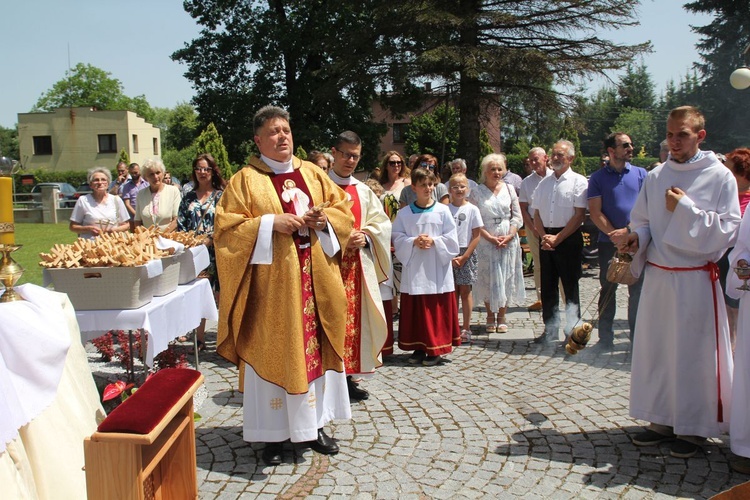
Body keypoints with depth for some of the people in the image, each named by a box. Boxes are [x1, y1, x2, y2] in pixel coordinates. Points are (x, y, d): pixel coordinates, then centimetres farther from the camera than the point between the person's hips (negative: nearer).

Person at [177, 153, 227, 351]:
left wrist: (209, 239, -16)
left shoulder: (221, 195, 1)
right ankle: (199, 339, 17)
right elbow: (180, 225, 10)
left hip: (215, 252, -4)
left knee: (221, 294, 0)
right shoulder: (188, 198, 13)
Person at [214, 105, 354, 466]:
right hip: (272, 281, -4)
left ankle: (313, 425, 24)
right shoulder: (245, 180, -1)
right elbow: (226, 226, -8)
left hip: (315, 278, 4)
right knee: (273, 352, 1)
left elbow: (343, 209, 13)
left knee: (316, 348, 9)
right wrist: (271, 224, -18)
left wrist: (323, 219, -8)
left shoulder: (313, 173, 12)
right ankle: (274, 433, 14)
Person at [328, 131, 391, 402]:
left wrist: (365, 237, -6)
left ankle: (348, 376, 17)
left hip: (358, 263, 5)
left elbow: (382, 222, 13)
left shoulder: (364, 191, 15)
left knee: (356, 318, 7)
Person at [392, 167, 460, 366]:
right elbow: (397, 239, 1)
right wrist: (414, 242, -15)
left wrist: (434, 241, -15)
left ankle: (435, 349, 12)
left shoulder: (443, 211, 0)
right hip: (414, 270, 1)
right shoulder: (404, 213, 4)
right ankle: (418, 348, 18)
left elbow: (451, 239, -2)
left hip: (438, 269, -1)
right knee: (415, 310, 6)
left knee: (437, 311, 1)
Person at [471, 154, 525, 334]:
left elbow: (517, 217, 5)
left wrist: (509, 236, -10)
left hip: (509, 242, 2)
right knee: (488, 279, 2)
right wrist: (490, 238, -14)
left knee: (506, 278, 5)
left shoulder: (509, 189, 6)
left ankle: (501, 316, 16)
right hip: (486, 242, -2)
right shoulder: (477, 192, -1)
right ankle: (490, 316, 16)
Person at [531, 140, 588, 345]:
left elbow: (579, 215, -10)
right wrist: (543, 237, -4)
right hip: (546, 239, 5)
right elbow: (537, 214, 12)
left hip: (569, 239, -5)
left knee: (570, 287, 1)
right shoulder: (543, 183, 13)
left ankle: (572, 331, 12)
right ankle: (550, 329, 20)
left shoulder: (578, 182, -3)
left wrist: (558, 238, -13)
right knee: (547, 286, 10)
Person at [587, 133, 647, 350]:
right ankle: (605, 337, 15)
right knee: (607, 290, 6)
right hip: (609, 242, -1)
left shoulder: (641, 174, 7)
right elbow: (595, 213, -3)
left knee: (638, 290, 4)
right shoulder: (598, 177, 2)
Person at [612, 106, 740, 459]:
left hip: (696, 280, -4)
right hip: (657, 276, 5)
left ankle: (693, 428, 15)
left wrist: (686, 209, -16)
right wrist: (635, 237, -8)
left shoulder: (720, 176, -4)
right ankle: (662, 420, 24)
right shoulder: (655, 177, 8)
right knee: (655, 349, 9)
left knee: (694, 353, 1)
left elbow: (727, 230, -10)